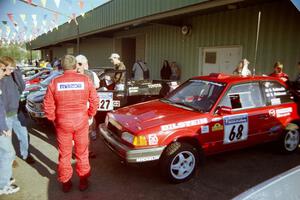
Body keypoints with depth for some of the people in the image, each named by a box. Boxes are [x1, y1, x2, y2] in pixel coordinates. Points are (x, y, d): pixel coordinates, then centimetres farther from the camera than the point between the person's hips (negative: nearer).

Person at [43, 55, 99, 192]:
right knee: (82, 153, 15)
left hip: (62, 123, 0)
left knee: (64, 154, 16)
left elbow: (48, 106, -5)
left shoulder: (55, 82, -6)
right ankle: (83, 181, 27)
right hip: (81, 121, 0)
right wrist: (89, 115, 9)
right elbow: (94, 101, -5)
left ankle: (65, 182, 29)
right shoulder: (85, 80, -7)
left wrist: (53, 119, 11)